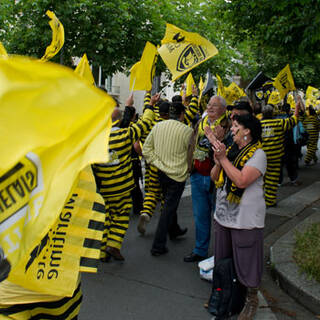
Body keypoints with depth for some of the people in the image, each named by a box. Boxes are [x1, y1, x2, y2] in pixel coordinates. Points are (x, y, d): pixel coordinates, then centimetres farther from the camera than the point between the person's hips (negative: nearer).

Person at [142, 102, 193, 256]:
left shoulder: (157, 126, -2)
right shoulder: (187, 130, -16)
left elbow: (146, 150, 0)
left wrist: (158, 162, 3)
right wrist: (188, 169, 10)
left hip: (162, 172, 6)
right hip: (177, 174, -6)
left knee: (170, 204, 25)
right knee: (169, 208, 1)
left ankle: (174, 230, 46)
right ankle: (158, 246, 4)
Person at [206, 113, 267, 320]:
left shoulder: (258, 154, -14)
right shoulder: (231, 151, 9)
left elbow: (242, 180, -26)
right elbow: (215, 178, 7)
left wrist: (223, 159, -22)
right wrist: (218, 161, -11)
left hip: (246, 219, -7)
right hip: (223, 215, 7)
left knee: (247, 262, 5)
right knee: (223, 261, 20)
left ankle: (252, 300, 26)